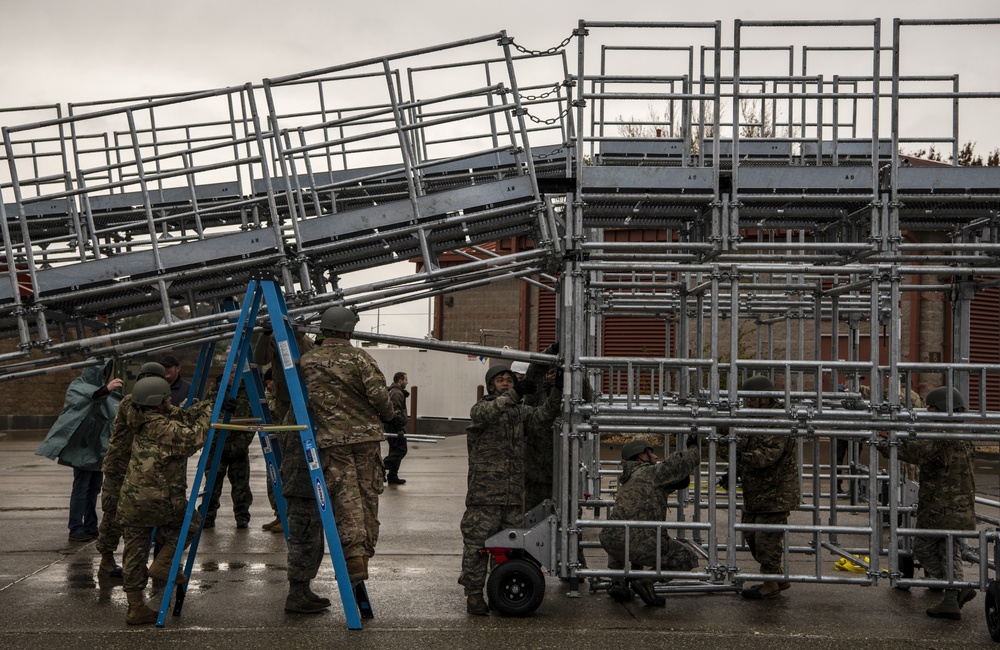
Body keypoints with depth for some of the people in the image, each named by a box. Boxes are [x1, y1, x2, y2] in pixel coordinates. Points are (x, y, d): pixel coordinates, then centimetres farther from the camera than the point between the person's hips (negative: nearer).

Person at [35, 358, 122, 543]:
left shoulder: (99, 387, 13)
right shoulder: (78, 388, -11)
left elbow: (116, 413, 24)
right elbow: (87, 399, -35)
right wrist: (106, 390, -52)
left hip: (98, 448, 8)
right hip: (83, 446, -8)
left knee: (94, 488, 10)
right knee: (81, 487, -7)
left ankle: (91, 527, 17)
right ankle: (76, 530, -5)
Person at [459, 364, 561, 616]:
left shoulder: (519, 411, 17)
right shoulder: (480, 408, 0)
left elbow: (542, 414, 1)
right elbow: (488, 413, -24)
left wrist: (557, 392, -14)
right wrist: (514, 394, -33)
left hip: (514, 492, 6)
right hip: (484, 491, -6)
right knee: (478, 541, -5)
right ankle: (474, 595, 2)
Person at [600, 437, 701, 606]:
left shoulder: (627, 480, 28)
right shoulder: (650, 472, 3)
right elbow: (681, 462, -1)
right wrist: (694, 447, 19)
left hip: (609, 541, 8)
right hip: (639, 543, -7)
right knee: (687, 559, 9)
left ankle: (618, 583, 23)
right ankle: (646, 581, -6)